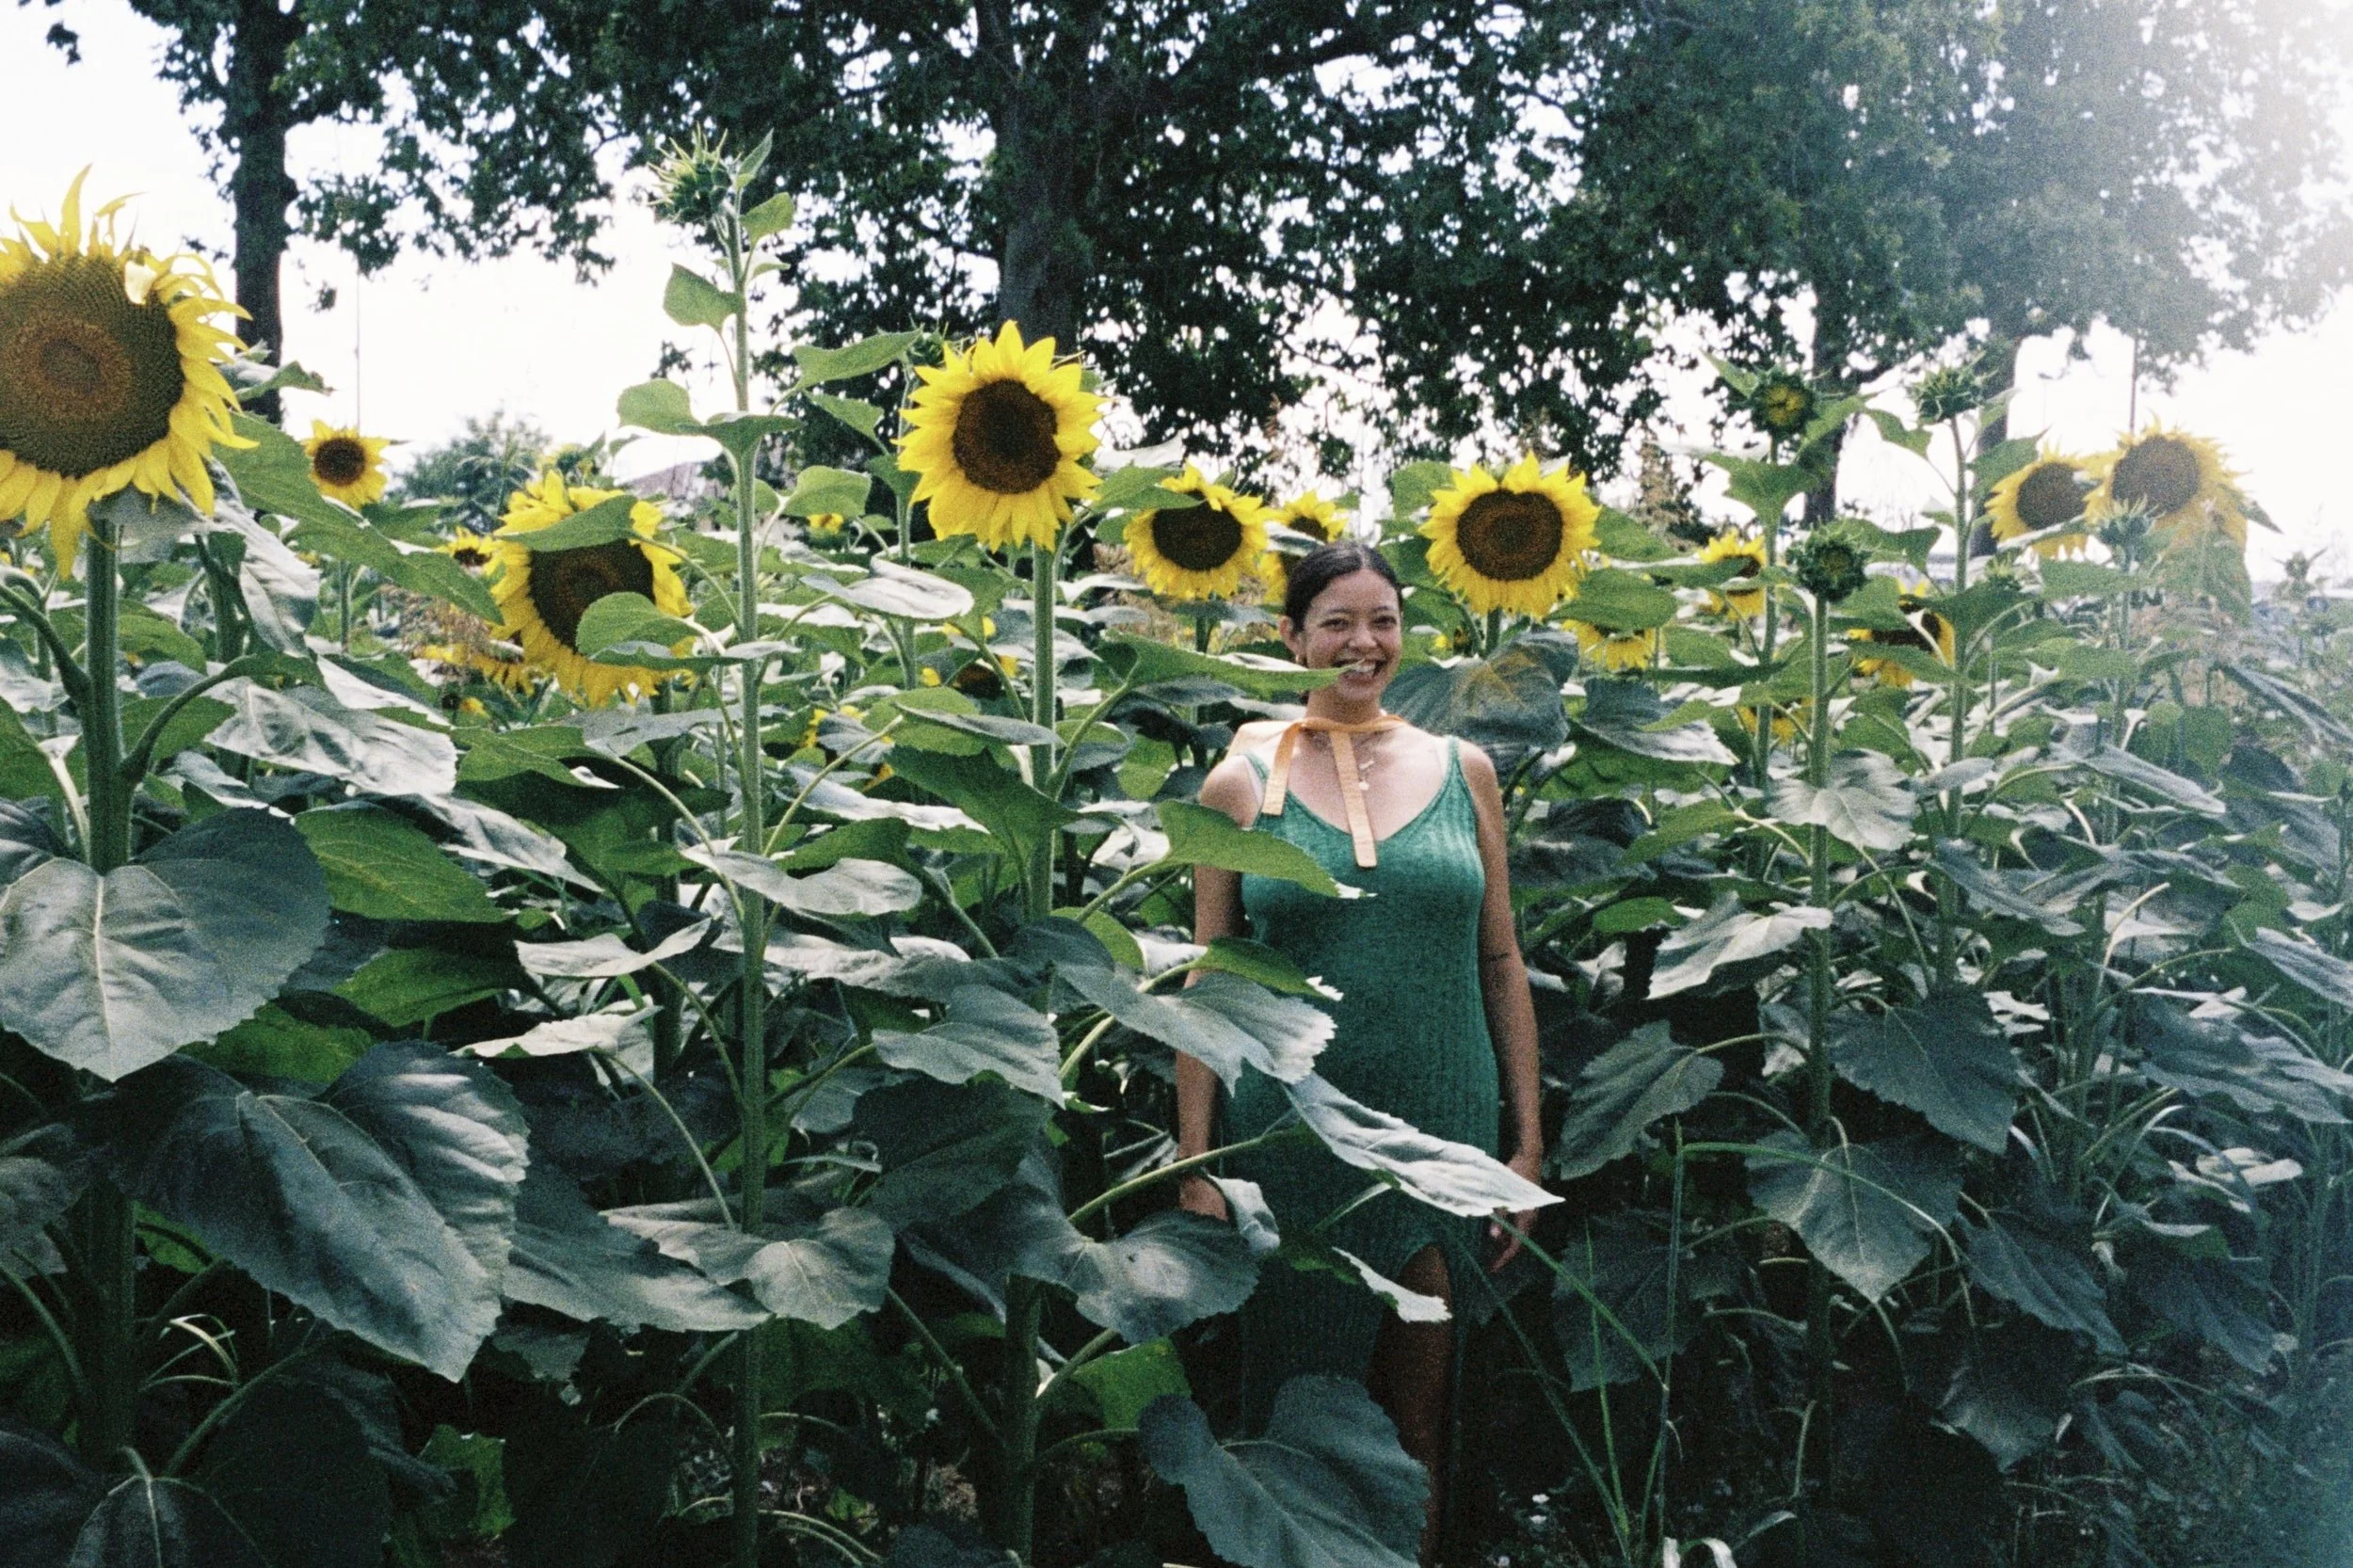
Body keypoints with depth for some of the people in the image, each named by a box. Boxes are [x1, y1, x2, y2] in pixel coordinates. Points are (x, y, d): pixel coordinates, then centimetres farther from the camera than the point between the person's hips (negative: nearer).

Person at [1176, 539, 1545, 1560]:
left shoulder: (1463, 771, 6)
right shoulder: (1243, 783, 1)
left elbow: (1500, 963, 8)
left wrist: (1527, 1143, 5)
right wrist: (1195, 1165, -4)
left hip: (1443, 1132, 2)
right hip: (1291, 1132, -1)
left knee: (1421, 1411, 9)